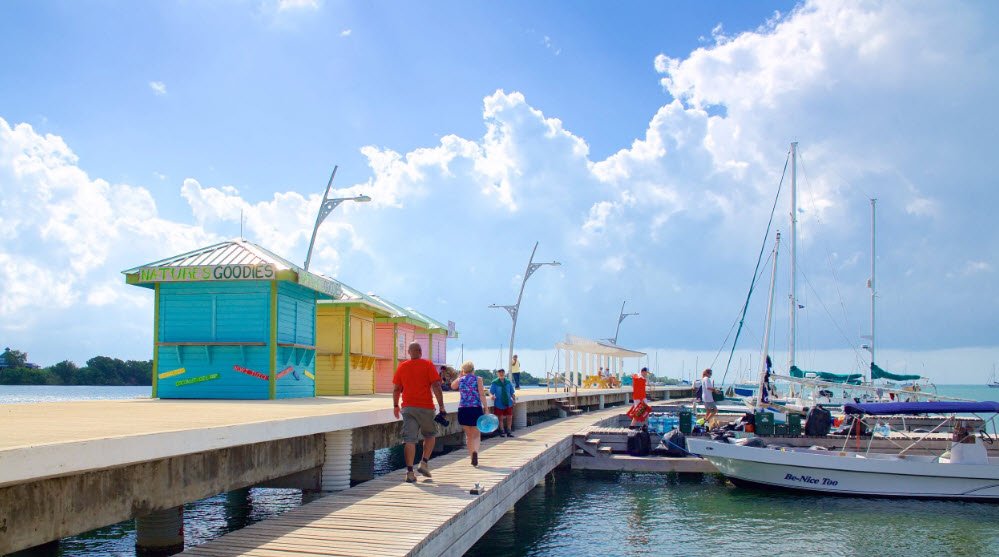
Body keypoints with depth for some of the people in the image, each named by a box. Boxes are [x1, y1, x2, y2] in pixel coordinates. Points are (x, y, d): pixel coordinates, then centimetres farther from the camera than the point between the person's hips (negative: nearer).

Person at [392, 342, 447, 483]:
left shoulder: (402, 367, 7)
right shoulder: (428, 365, -2)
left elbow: (396, 389, 10)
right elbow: (436, 386, -8)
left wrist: (395, 405, 22)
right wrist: (441, 406, -6)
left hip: (408, 407, 2)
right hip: (425, 407, -2)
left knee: (409, 440, 0)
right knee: (430, 435, 18)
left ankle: (410, 472, -5)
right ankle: (424, 463, 7)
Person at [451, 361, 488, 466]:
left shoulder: (460, 380, 6)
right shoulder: (478, 379, 0)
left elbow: (452, 386, 28)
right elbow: (482, 395, -7)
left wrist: (460, 376, 26)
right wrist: (485, 408, -5)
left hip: (463, 410, 2)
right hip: (476, 409, -2)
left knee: (468, 434, 15)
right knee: (476, 435, 5)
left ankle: (472, 457, 14)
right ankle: (475, 451, -22)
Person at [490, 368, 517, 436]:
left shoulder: (508, 382, 5)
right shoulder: (495, 383, -4)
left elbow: (512, 393, 9)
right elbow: (491, 392, -7)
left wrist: (514, 400, 0)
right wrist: (493, 396, -27)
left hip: (508, 403, 3)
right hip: (499, 404, -3)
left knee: (509, 417, 6)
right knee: (501, 418, 6)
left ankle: (509, 431, 17)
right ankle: (502, 431, 19)